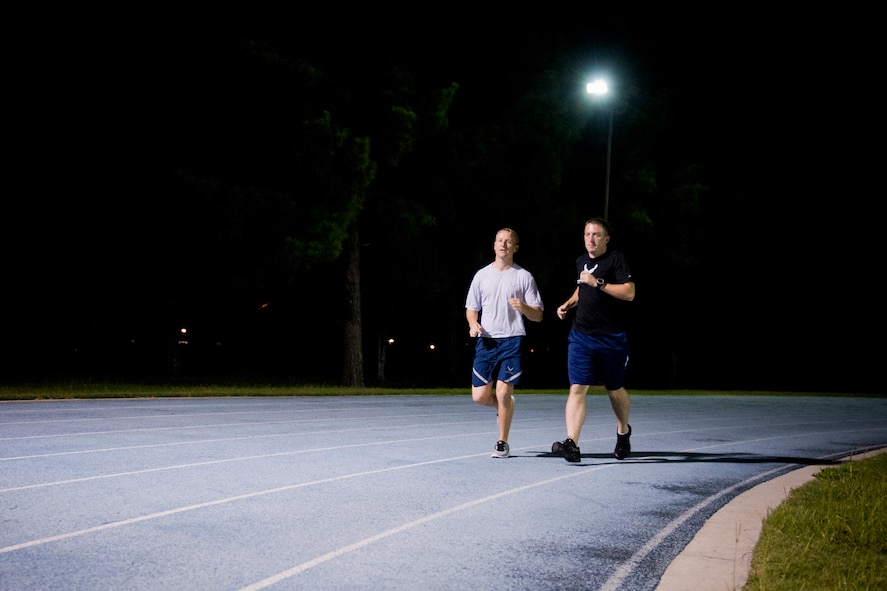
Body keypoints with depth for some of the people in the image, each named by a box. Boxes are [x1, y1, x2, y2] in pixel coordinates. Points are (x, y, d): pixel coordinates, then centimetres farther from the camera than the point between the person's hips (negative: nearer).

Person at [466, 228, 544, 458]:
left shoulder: (524, 277, 4)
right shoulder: (482, 275, 12)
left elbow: (538, 316, 3)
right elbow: (471, 308, 18)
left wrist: (524, 307, -19)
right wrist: (473, 324, -4)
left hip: (512, 341, -3)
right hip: (486, 341, 3)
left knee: (503, 393, -10)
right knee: (480, 396, -2)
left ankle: (502, 442, 8)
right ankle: (505, 406, 32)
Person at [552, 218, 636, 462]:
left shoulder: (616, 259, -7)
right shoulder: (581, 261, 12)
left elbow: (629, 292, -19)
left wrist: (598, 283, -23)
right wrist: (568, 304, 15)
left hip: (611, 338, -4)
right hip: (581, 335, 4)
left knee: (615, 390, 12)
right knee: (577, 388, -10)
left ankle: (623, 432, 39)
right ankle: (571, 444, -17)